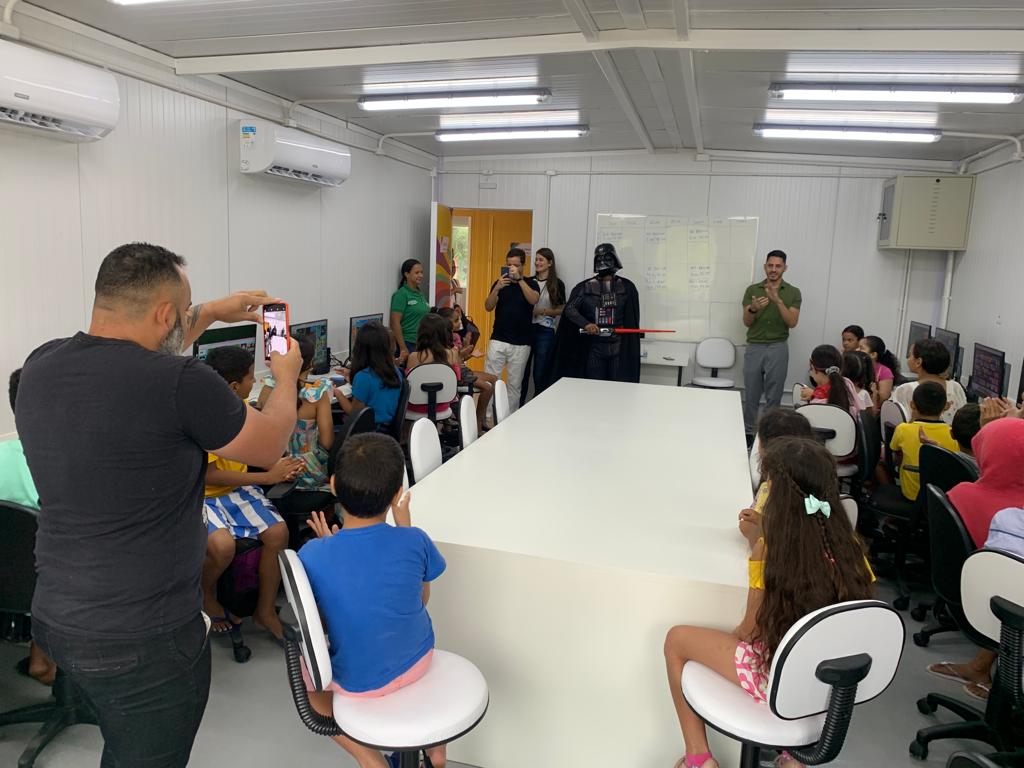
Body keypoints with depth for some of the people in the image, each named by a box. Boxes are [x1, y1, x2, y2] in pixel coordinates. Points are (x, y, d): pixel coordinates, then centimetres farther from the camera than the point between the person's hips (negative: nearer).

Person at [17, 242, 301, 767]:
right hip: (145, 642, -7)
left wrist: (210, 314, 23)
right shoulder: (182, 384, -25)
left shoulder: (40, 366, -3)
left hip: (55, 620, 7)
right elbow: (269, 448, -7)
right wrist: (286, 376, 11)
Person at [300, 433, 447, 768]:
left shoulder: (312, 555, -23)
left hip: (358, 683, -1)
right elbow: (422, 598, -1)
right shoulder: (415, 541, -21)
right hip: (418, 664, 2)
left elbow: (319, 619, -6)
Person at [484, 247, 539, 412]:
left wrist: (519, 279, -26)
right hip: (498, 340, 1)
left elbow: (534, 300, -19)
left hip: (521, 343, -1)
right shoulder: (500, 282, 6)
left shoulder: (531, 283, 2)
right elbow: (488, 307, -3)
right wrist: (497, 288, -19)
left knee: (515, 384, 6)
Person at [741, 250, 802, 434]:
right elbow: (747, 322, -3)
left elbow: (792, 322, -10)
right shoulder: (752, 290, 3)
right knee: (751, 395, 7)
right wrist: (753, 309, -25)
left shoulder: (793, 292, 1)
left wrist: (778, 301, -22)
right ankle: (749, 432, 18)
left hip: (778, 349, -1)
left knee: (773, 396, 4)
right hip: (754, 348, 1)